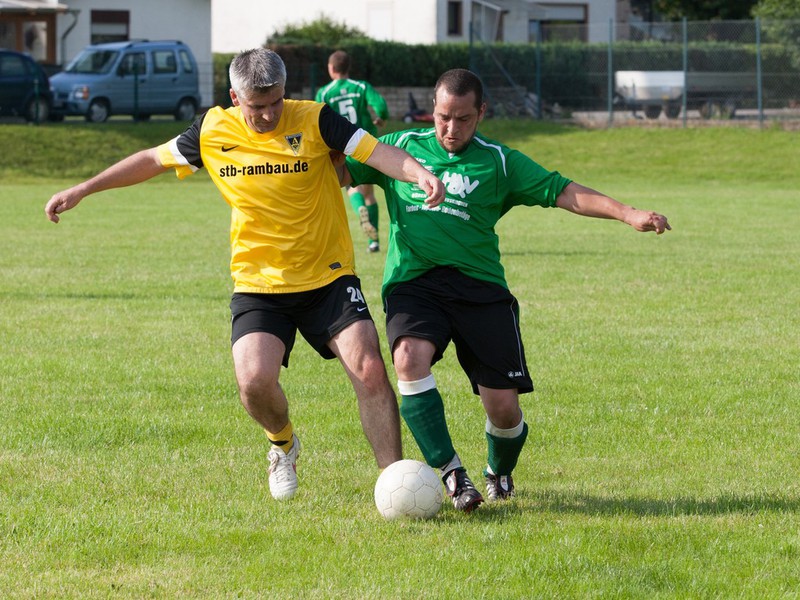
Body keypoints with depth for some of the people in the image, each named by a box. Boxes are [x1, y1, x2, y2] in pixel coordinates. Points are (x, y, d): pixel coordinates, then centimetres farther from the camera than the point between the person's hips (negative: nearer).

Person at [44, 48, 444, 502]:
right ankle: (284, 445, 15)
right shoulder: (213, 131, 0)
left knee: (369, 369, -17)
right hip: (258, 286, 1)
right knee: (255, 379, -19)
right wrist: (84, 189, 16)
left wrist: (421, 175, -37)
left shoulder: (314, 120, -8)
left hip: (328, 278, -1)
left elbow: (377, 152, -17)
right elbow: (154, 160, 15)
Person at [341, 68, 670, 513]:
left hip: (480, 287, 0)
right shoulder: (401, 147, 12)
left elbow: (563, 192, 4)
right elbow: (341, 171, 12)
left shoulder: (498, 162, 9)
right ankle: (450, 472, -24)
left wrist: (628, 214, -7)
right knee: (410, 357, -32)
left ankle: (499, 473, 27)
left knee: (503, 405, -7)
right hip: (412, 284, 0)